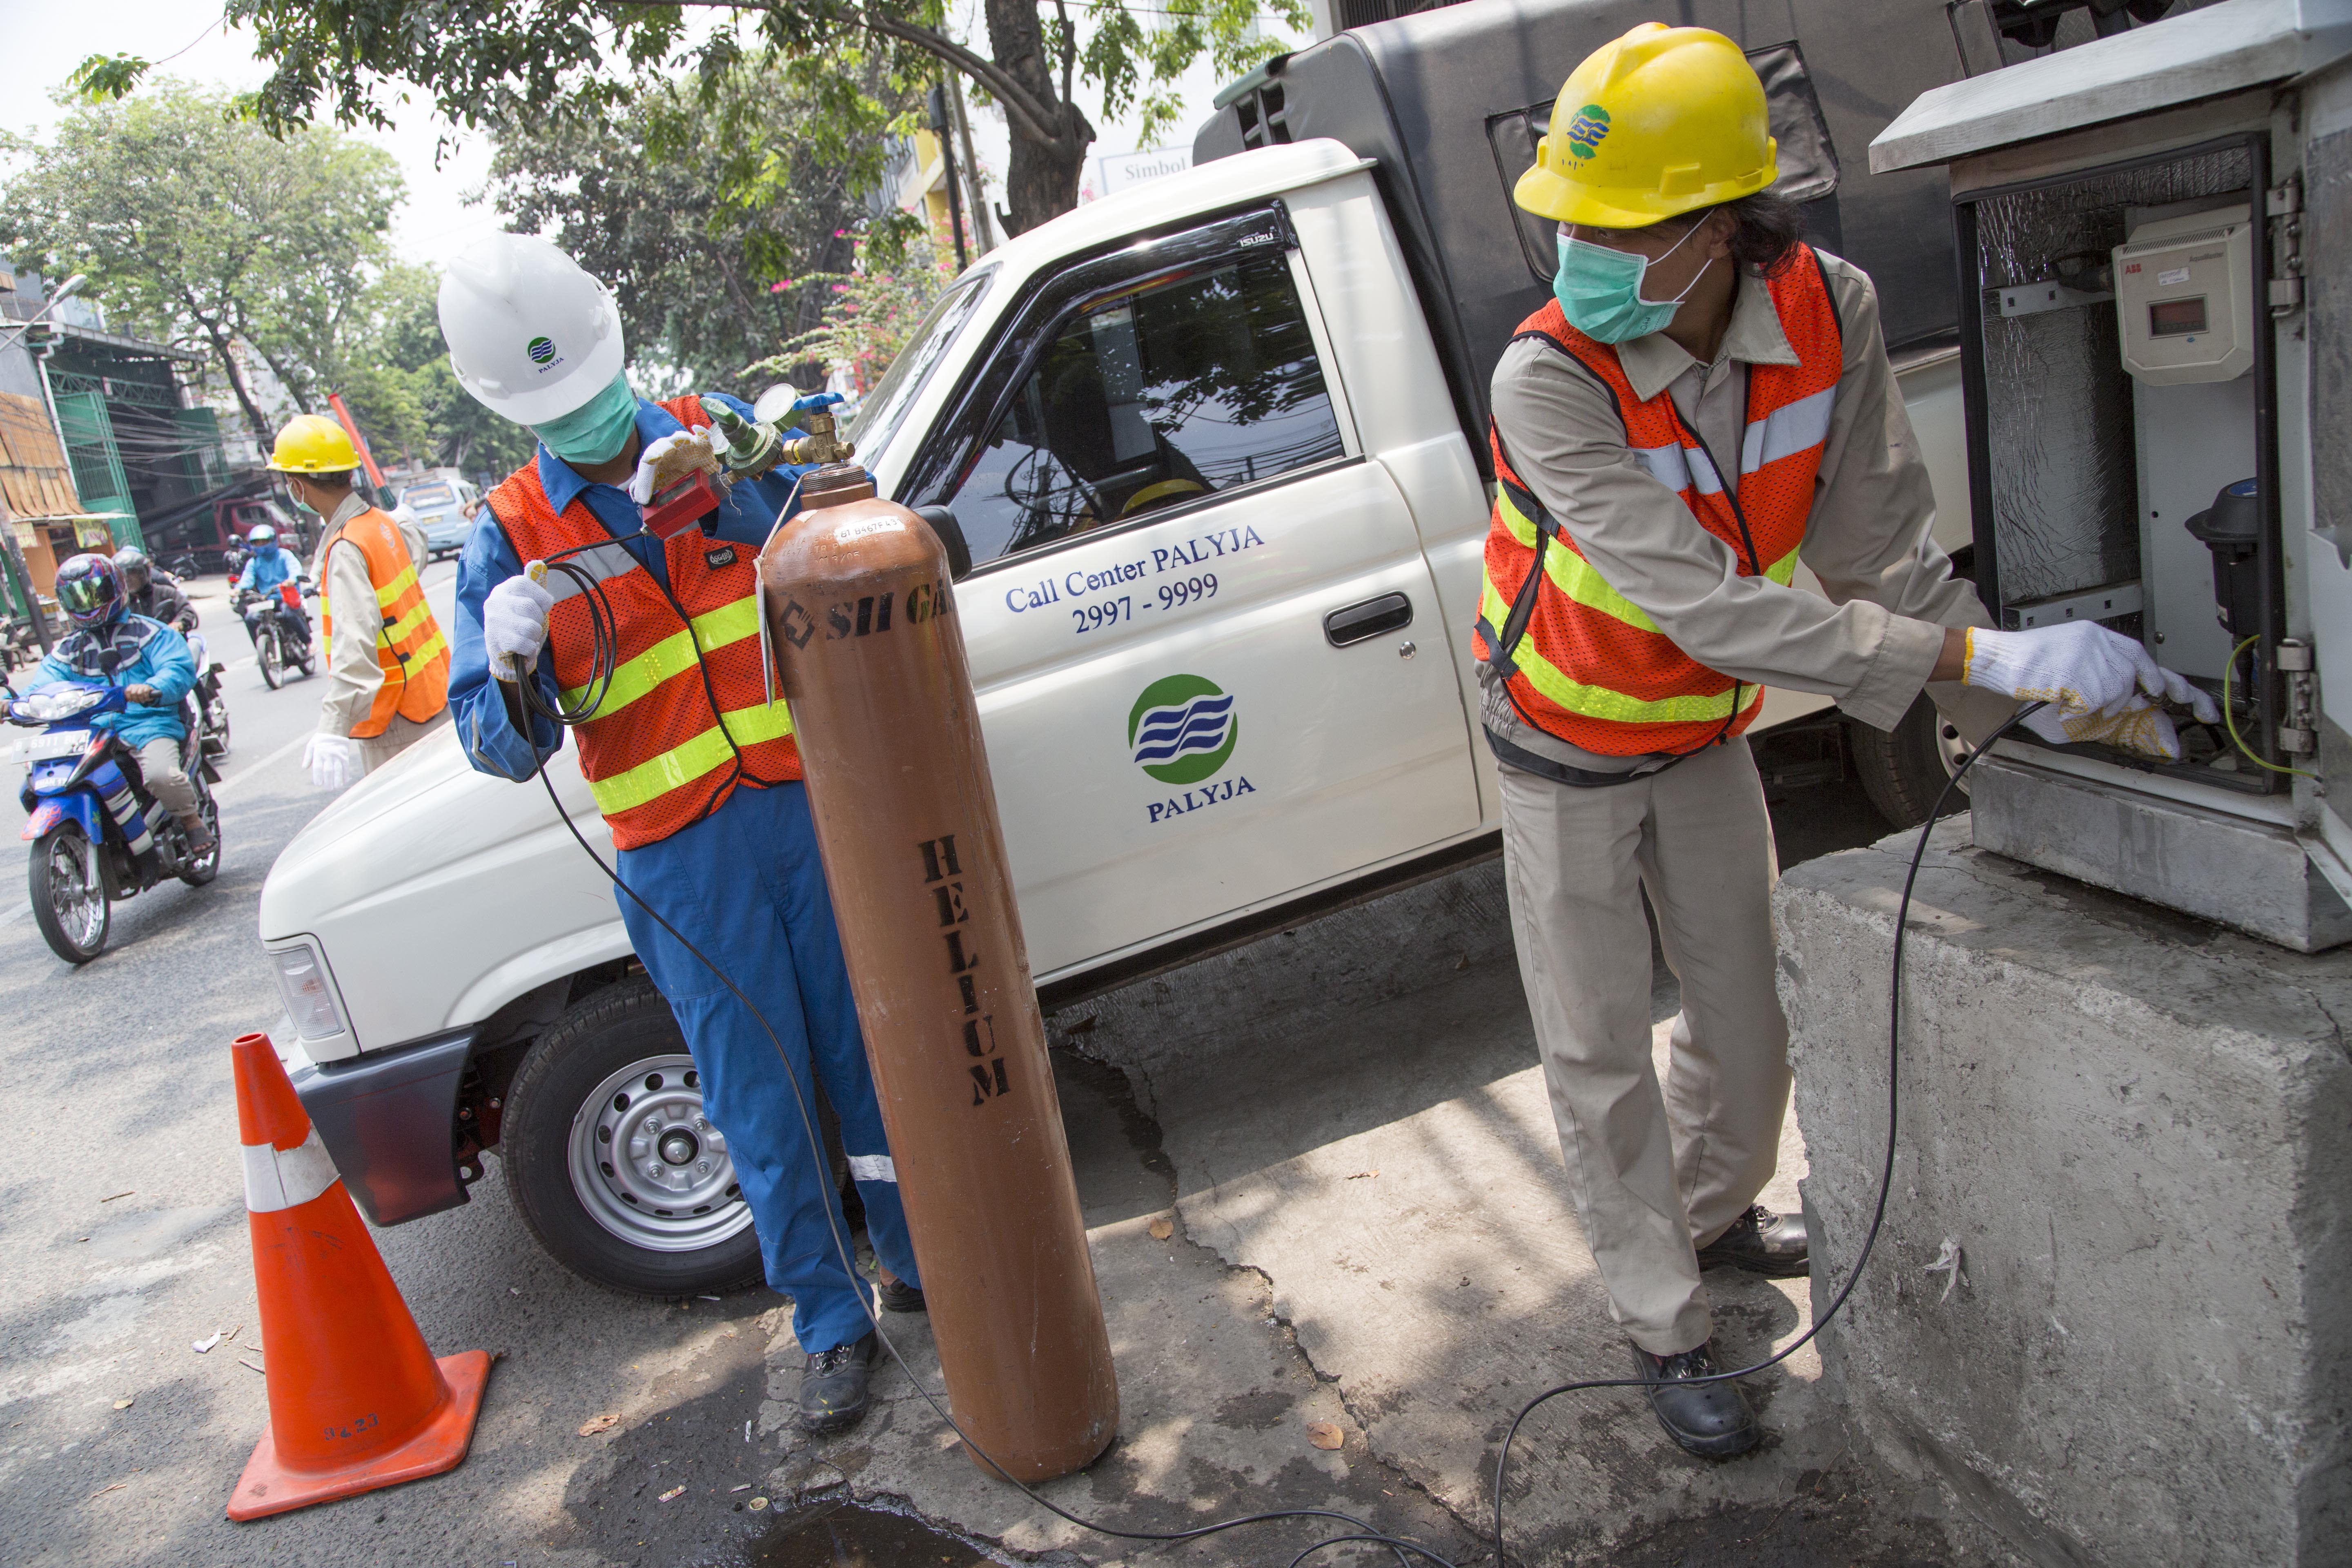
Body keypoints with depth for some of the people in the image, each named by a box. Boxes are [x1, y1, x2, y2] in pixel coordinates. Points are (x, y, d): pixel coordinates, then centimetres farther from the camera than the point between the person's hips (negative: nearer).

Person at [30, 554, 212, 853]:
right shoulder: (67, 649, 21)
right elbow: (42, 688, 9)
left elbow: (180, 668, -10)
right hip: (91, 734, 5)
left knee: (160, 774, -34)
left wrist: (152, 689, -32)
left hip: (148, 724, -5)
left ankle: (192, 818, -3)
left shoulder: (148, 632, 6)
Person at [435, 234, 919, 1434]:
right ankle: (830, 1327, 25)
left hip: (814, 804, 1)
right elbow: (495, 746, -2)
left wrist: (728, 478, -22)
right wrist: (511, 672, -25)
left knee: (872, 1054, 13)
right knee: (762, 1106, 6)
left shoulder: (721, 438, 4)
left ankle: (921, 1263, 34)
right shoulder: (509, 538, 1)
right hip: (682, 859, -1)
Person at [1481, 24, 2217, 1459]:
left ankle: (1715, 1214, 47)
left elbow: (1880, 550, -15)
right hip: (1570, 754, -4)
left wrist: (2036, 700, -26)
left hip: (1705, 735, 4)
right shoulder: (1548, 380, -33)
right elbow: (1706, 606, -40)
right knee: (1602, 1058, 5)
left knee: (1745, 1020, 18)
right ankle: (1669, 1332, 24)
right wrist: (1989, 656, -43)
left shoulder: (1830, 312, -19)